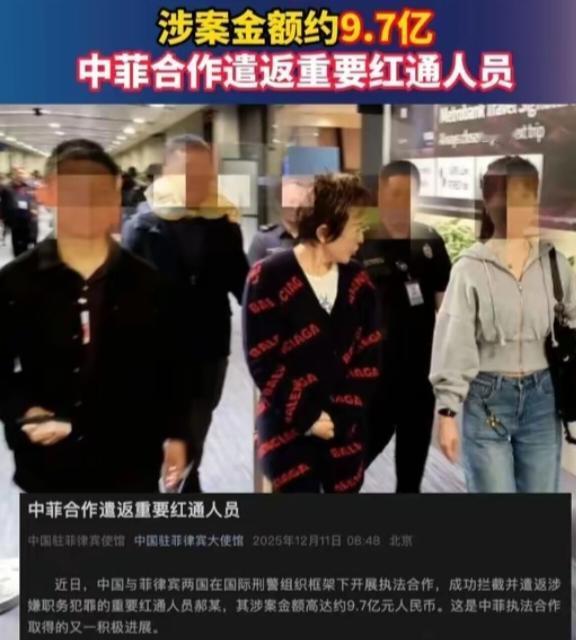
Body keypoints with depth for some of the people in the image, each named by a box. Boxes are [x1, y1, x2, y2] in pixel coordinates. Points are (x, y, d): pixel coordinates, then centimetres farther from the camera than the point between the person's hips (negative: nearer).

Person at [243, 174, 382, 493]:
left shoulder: (357, 281, 4)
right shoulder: (269, 278, -12)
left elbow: (368, 356, 3)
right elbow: (263, 363, -13)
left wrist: (341, 415, -8)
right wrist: (307, 417, -13)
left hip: (345, 430, 5)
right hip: (289, 429, -4)